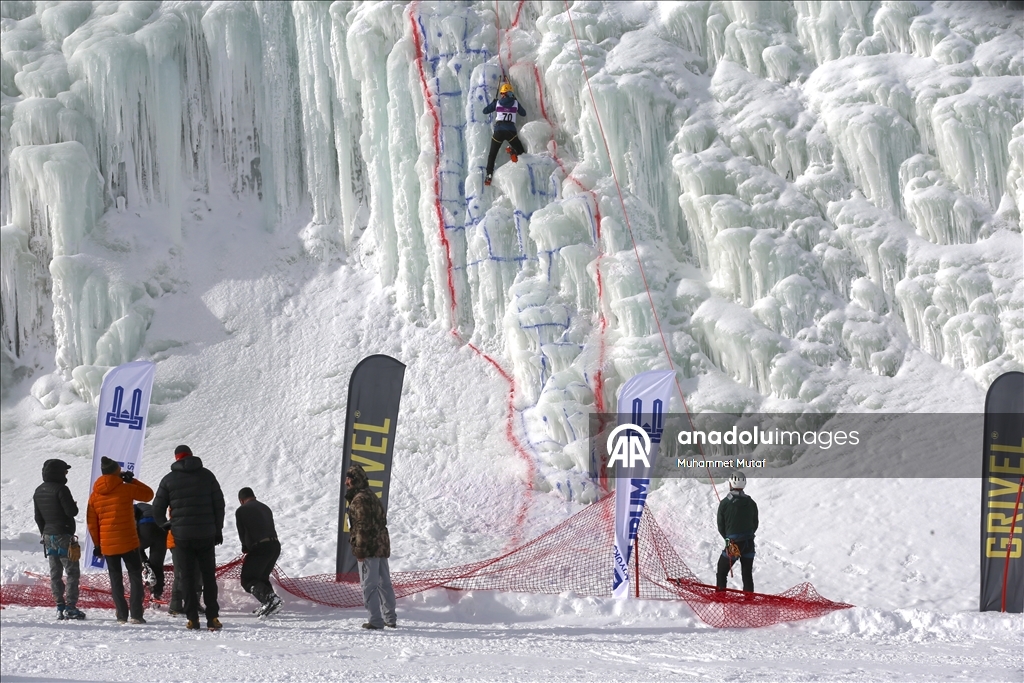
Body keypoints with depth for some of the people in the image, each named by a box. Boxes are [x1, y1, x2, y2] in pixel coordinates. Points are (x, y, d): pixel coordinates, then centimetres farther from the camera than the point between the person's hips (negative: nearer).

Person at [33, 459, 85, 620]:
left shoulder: (38, 492, 10)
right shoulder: (61, 489, -16)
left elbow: (38, 517, 15)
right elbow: (72, 511, -18)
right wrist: (74, 505, 4)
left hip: (48, 535, 8)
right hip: (63, 535, -8)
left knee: (55, 573, 8)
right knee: (72, 572, -3)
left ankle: (60, 607, 7)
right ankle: (70, 607, -8)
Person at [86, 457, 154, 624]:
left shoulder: (95, 495, 5)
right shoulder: (126, 489, -8)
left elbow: (92, 523, 7)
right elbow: (148, 494, 3)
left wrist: (97, 545, 14)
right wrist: (132, 480, 10)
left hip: (107, 545, 3)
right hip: (128, 542, -3)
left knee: (115, 579, 12)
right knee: (135, 577, 5)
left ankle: (122, 615, 7)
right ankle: (136, 614, -4)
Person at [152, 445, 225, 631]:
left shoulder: (168, 480, 0)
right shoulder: (207, 475, 3)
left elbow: (157, 510, 3)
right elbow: (219, 504, 4)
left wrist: (165, 526, 20)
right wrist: (218, 529, 12)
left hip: (182, 536, -1)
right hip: (206, 535, 1)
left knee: (187, 577, 5)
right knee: (209, 575, 8)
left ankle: (193, 618, 1)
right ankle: (212, 618, 2)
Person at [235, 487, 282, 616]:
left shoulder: (241, 511, 3)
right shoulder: (265, 508, 23)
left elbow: (242, 534, 8)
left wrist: (246, 548, 28)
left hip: (260, 547, -7)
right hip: (275, 545, 7)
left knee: (248, 580, 0)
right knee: (262, 577, 24)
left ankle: (269, 597, -22)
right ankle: (268, 605, 10)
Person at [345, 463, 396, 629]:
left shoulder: (359, 499, -13)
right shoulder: (372, 496, 17)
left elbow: (362, 526, -19)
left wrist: (360, 549, -17)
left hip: (369, 548, -10)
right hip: (382, 546, 10)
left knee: (368, 584, -6)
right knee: (385, 583, 14)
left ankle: (376, 620, -8)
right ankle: (391, 619, 20)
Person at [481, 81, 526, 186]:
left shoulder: (497, 103, 1)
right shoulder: (515, 103, 4)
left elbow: (485, 111, 10)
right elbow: (523, 113, 19)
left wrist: (493, 102, 25)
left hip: (498, 131, 0)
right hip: (511, 132, 0)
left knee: (492, 154, 13)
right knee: (521, 151, 15)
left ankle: (489, 174, 0)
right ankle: (513, 151, -17)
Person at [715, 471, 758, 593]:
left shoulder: (725, 503, -9)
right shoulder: (751, 503, 0)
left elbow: (721, 526, -2)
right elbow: (755, 524, 9)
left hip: (733, 544, -3)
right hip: (749, 543, 3)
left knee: (722, 571, 10)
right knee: (747, 574, 11)